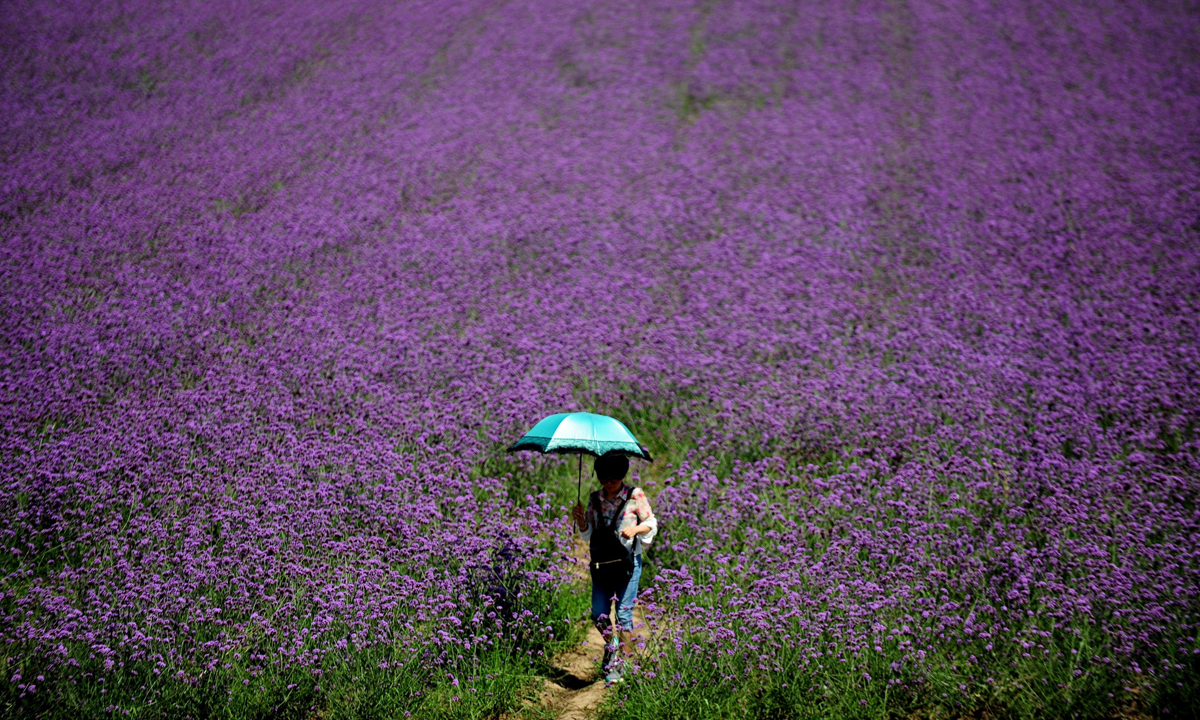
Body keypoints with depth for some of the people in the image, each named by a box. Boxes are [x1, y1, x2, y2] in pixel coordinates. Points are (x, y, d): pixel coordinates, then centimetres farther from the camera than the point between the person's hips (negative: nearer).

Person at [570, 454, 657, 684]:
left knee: (624, 614, -5)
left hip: (628, 562, -4)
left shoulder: (635, 496, -3)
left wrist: (636, 529, -18)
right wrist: (580, 520, -9)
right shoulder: (595, 499, 8)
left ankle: (625, 663, 5)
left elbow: (651, 523, 2)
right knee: (598, 614, 2)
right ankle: (610, 645, 31)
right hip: (600, 562, 4)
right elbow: (587, 534, 12)